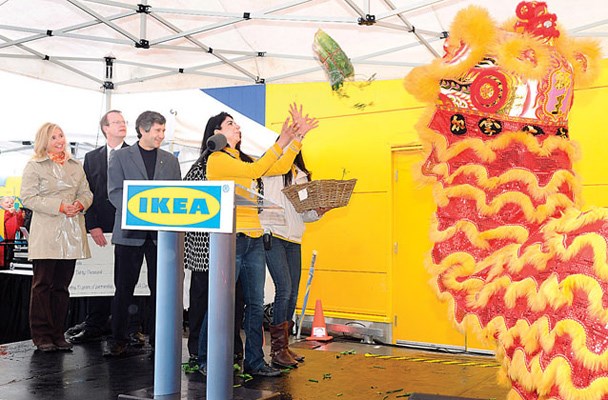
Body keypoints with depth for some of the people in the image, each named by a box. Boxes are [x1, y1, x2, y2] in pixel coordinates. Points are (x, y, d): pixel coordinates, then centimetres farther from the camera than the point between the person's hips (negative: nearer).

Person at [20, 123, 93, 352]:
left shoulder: (75, 166, 17)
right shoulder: (34, 166, 3)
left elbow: (87, 193, 17)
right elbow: (28, 197, -6)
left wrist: (80, 204, -6)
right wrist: (58, 207, -15)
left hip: (71, 234, 4)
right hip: (45, 234, -4)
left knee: (62, 285, 8)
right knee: (42, 284, -1)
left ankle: (57, 334, 15)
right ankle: (41, 335, 7)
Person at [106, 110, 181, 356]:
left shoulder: (170, 160, 14)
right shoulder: (121, 156, 6)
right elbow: (115, 192, -3)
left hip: (161, 232, 3)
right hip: (130, 231, -2)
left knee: (160, 288, 5)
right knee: (124, 287, 3)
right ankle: (119, 340, 13)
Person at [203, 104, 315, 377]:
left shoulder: (243, 159, 19)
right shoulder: (217, 159, -4)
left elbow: (280, 168, 16)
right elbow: (254, 171, -16)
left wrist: (297, 136, 11)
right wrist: (280, 143, -13)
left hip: (254, 239, 8)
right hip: (230, 238, -8)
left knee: (255, 303, 9)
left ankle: (254, 361, 17)